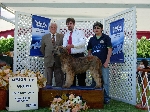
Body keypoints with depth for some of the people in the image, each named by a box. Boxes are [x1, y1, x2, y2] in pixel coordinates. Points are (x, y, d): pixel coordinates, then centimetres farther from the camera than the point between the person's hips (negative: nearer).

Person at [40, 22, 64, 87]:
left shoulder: (61, 36, 5)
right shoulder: (44, 37, 9)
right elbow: (42, 49, 16)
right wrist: (46, 56, 13)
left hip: (58, 61, -1)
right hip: (48, 61, 1)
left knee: (59, 79, 3)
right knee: (48, 79, 5)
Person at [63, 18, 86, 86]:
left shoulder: (79, 32, 2)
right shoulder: (66, 35, 16)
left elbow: (83, 42, -14)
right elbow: (64, 45, 4)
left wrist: (72, 45, -25)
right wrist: (64, 48, -21)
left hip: (79, 56, -5)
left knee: (81, 77, -2)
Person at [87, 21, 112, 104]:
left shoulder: (106, 38, -1)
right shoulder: (92, 39, 11)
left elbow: (110, 50, -5)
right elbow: (89, 51, 16)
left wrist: (107, 61, -10)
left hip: (103, 63, -4)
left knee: (105, 81, -1)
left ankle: (106, 97, 9)